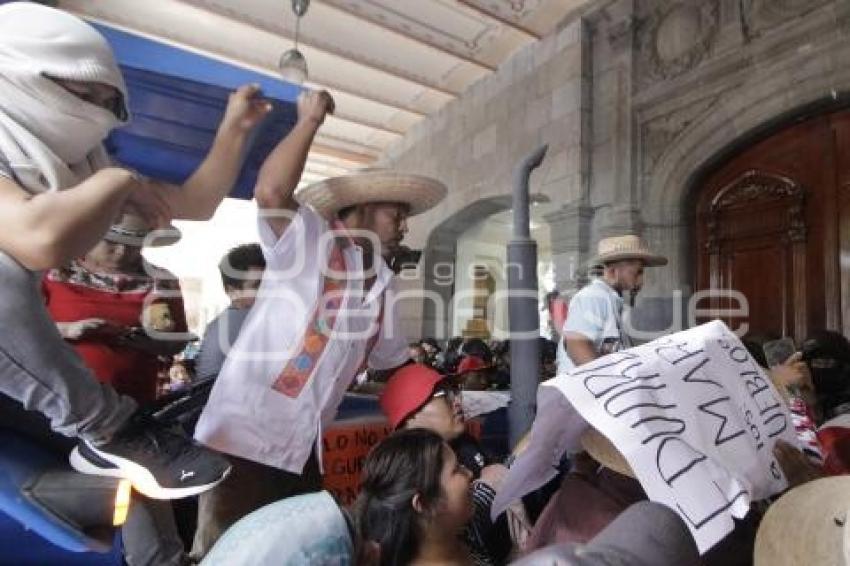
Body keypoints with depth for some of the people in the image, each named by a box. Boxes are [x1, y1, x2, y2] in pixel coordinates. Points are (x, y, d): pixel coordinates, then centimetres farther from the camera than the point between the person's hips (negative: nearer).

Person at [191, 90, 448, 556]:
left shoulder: (383, 285, 10)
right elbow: (271, 193, -30)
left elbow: (393, 360, 22)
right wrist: (310, 119, -18)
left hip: (304, 448, 7)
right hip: (246, 435, -7)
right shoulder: (309, 244, -10)